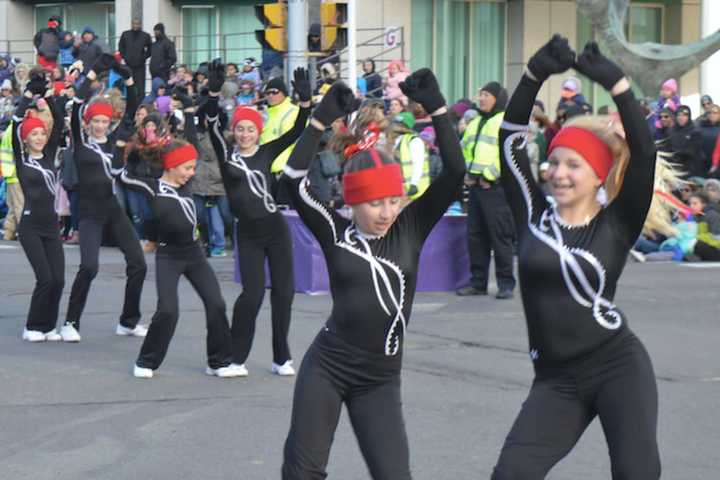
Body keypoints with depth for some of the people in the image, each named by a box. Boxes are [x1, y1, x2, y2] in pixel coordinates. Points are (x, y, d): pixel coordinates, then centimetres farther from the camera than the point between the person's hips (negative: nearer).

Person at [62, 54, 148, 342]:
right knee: (89, 267, -18)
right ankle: (70, 322, -3)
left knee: (138, 264, 0)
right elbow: (77, 107, -13)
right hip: (89, 211, -5)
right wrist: (94, 72, -12)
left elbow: (132, 110, 7)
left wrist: (128, 78, -2)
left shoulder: (116, 140, 8)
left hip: (113, 209, 5)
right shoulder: (81, 141, -1)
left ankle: (128, 322, 15)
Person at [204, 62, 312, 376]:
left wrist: (305, 101, -17)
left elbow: (296, 132, -3)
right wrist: (214, 94, -25)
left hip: (275, 229, 2)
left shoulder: (267, 153, 6)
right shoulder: (226, 155, 2)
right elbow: (212, 127, -12)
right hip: (247, 233, -2)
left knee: (283, 291, 3)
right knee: (252, 294, -8)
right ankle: (235, 357, 6)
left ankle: (281, 357, 14)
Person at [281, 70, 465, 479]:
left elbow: (455, 173, -10)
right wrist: (325, 117, -20)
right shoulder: (336, 233, -6)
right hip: (326, 368, -1)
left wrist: (436, 106, -17)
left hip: (380, 379, 1)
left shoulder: (411, 228, -2)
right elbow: (295, 179, -16)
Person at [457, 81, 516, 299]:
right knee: (475, 235, 8)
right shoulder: (474, 124, 21)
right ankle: (478, 282, 15)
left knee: (500, 235, -7)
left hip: (495, 188, -8)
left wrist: (489, 176, -15)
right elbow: (464, 150, 26)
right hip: (475, 185, 8)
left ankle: (506, 283, -2)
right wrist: (467, 173, 8)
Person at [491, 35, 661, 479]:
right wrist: (536, 75, -14)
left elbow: (644, 153, -14)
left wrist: (615, 82, -22)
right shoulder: (533, 215, 5)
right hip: (556, 378, 3)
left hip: (620, 365, -2)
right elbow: (510, 141, -2)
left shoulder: (617, 225, -2)